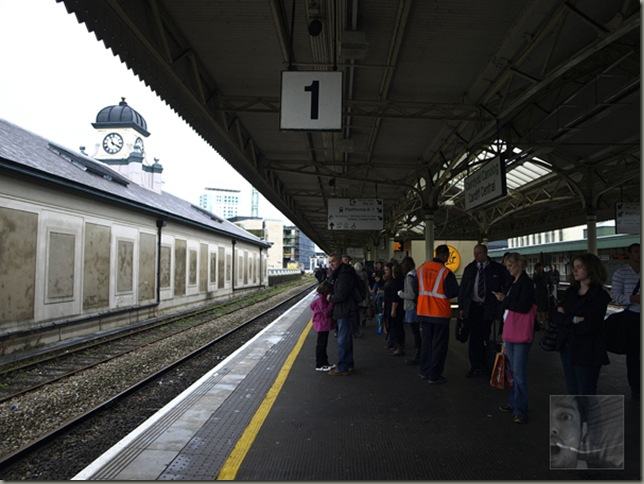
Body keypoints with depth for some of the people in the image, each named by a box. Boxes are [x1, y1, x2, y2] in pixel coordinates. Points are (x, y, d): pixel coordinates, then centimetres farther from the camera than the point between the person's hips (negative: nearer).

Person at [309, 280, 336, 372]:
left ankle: (325, 362, 28)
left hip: (324, 325, 10)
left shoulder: (322, 297, 10)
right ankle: (319, 365, 7)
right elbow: (326, 312, -23)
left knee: (323, 344, 17)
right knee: (321, 344, -1)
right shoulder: (320, 299, -21)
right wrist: (331, 302, -23)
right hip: (322, 325, -10)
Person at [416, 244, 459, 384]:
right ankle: (434, 376, 10)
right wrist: (442, 293, 3)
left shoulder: (421, 268, 0)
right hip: (440, 313, -5)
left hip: (423, 312, 5)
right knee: (439, 345, 6)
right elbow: (453, 292, -16)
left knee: (426, 341, 17)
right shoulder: (446, 272, -16)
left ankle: (424, 371, 26)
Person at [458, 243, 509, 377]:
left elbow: (507, 286, 3)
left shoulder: (497, 269, -1)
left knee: (484, 336, 3)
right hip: (473, 306, 2)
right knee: (474, 337, 2)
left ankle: (482, 365, 15)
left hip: (488, 307, -2)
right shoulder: (469, 268, 7)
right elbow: (463, 288, 10)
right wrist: (461, 307, 6)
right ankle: (474, 365, 9)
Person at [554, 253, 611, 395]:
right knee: (572, 390, 15)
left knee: (586, 393, 4)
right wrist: (574, 319, -17)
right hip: (567, 348, 6)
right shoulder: (570, 291, 7)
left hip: (587, 353, -6)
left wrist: (565, 318, -8)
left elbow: (589, 326, -20)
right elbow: (556, 317, -2)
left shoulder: (600, 295, -11)